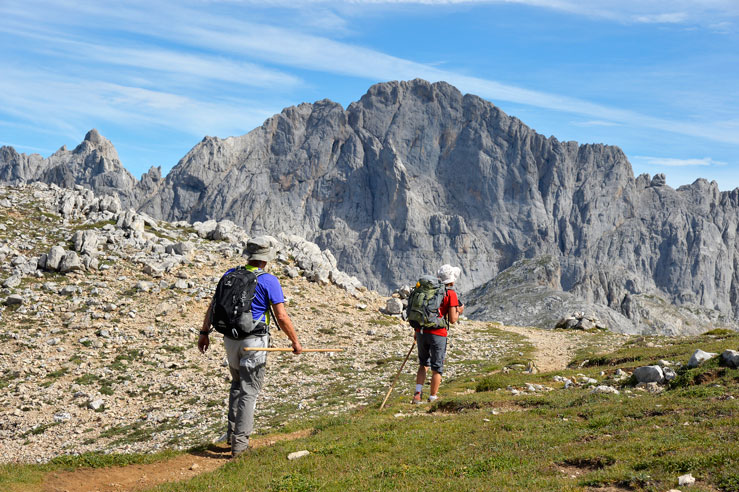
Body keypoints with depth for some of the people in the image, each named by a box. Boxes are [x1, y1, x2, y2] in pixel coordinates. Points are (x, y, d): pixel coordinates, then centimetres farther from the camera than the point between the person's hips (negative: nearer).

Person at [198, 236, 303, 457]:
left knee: (237, 384, 23)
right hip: (254, 341, -5)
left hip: (230, 339, 5)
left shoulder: (230, 275, 5)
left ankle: (233, 433, 22)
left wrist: (204, 333, 15)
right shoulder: (268, 280, -10)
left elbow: (213, 306, 7)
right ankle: (240, 441, 2)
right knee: (249, 391, 2)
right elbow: (281, 317, -12)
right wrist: (295, 341, -1)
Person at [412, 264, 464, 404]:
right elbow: (452, 320, -8)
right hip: (437, 334, -5)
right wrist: (459, 312, 12)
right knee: (437, 368, 8)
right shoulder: (451, 294, -6)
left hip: (421, 331, 5)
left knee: (423, 364, 20)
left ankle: (417, 393, 7)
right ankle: (433, 397, 14)